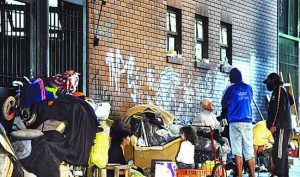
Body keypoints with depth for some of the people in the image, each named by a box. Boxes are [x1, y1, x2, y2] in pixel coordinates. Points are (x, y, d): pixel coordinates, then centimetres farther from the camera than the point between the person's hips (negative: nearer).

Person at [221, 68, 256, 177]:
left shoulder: (231, 89, -2)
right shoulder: (248, 88, 8)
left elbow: (223, 104, 10)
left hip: (235, 122, -3)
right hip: (247, 121, 3)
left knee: (237, 151, -2)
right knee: (249, 150, 5)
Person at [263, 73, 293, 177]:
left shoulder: (279, 90, -6)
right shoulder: (279, 91, 24)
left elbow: (280, 109, -17)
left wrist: (274, 125, -21)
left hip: (282, 127, -11)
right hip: (282, 128, 11)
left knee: (279, 152, -15)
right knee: (282, 152, 10)